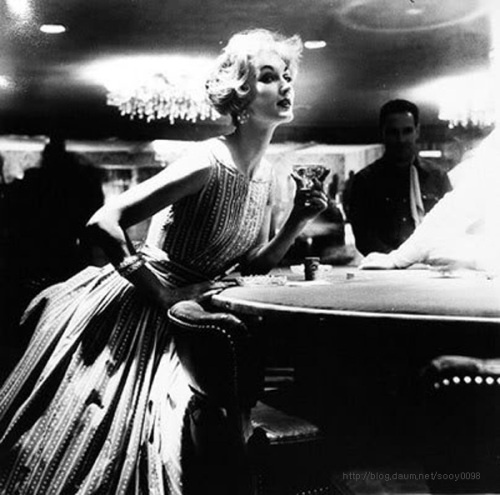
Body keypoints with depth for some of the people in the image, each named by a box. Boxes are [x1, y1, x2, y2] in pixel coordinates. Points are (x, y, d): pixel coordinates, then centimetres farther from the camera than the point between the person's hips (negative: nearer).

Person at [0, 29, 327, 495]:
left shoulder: (265, 172, 3)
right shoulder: (209, 162, -23)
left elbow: (253, 263, 10)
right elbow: (104, 222, -29)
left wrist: (297, 221, -5)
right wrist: (157, 289, -20)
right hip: (135, 312, -7)